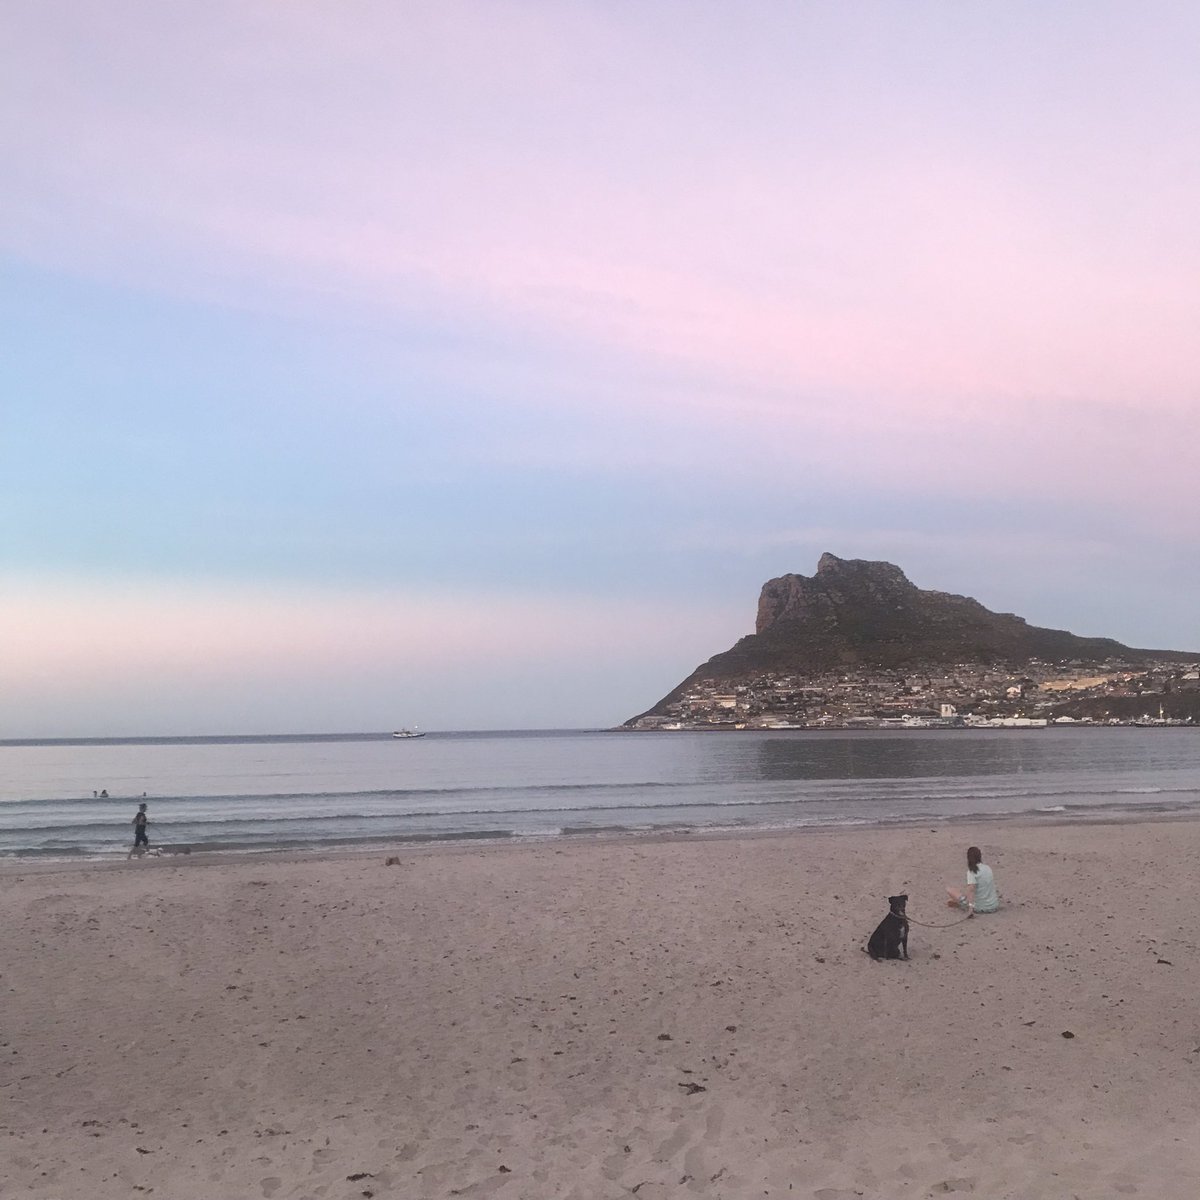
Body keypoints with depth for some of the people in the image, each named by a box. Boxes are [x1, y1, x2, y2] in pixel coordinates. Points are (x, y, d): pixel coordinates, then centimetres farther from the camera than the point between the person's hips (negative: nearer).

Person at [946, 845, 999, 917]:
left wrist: (971, 908, -32)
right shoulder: (988, 868, 5)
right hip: (994, 906, 4)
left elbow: (971, 889, -25)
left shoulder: (972, 871, -13)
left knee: (949, 890, 2)